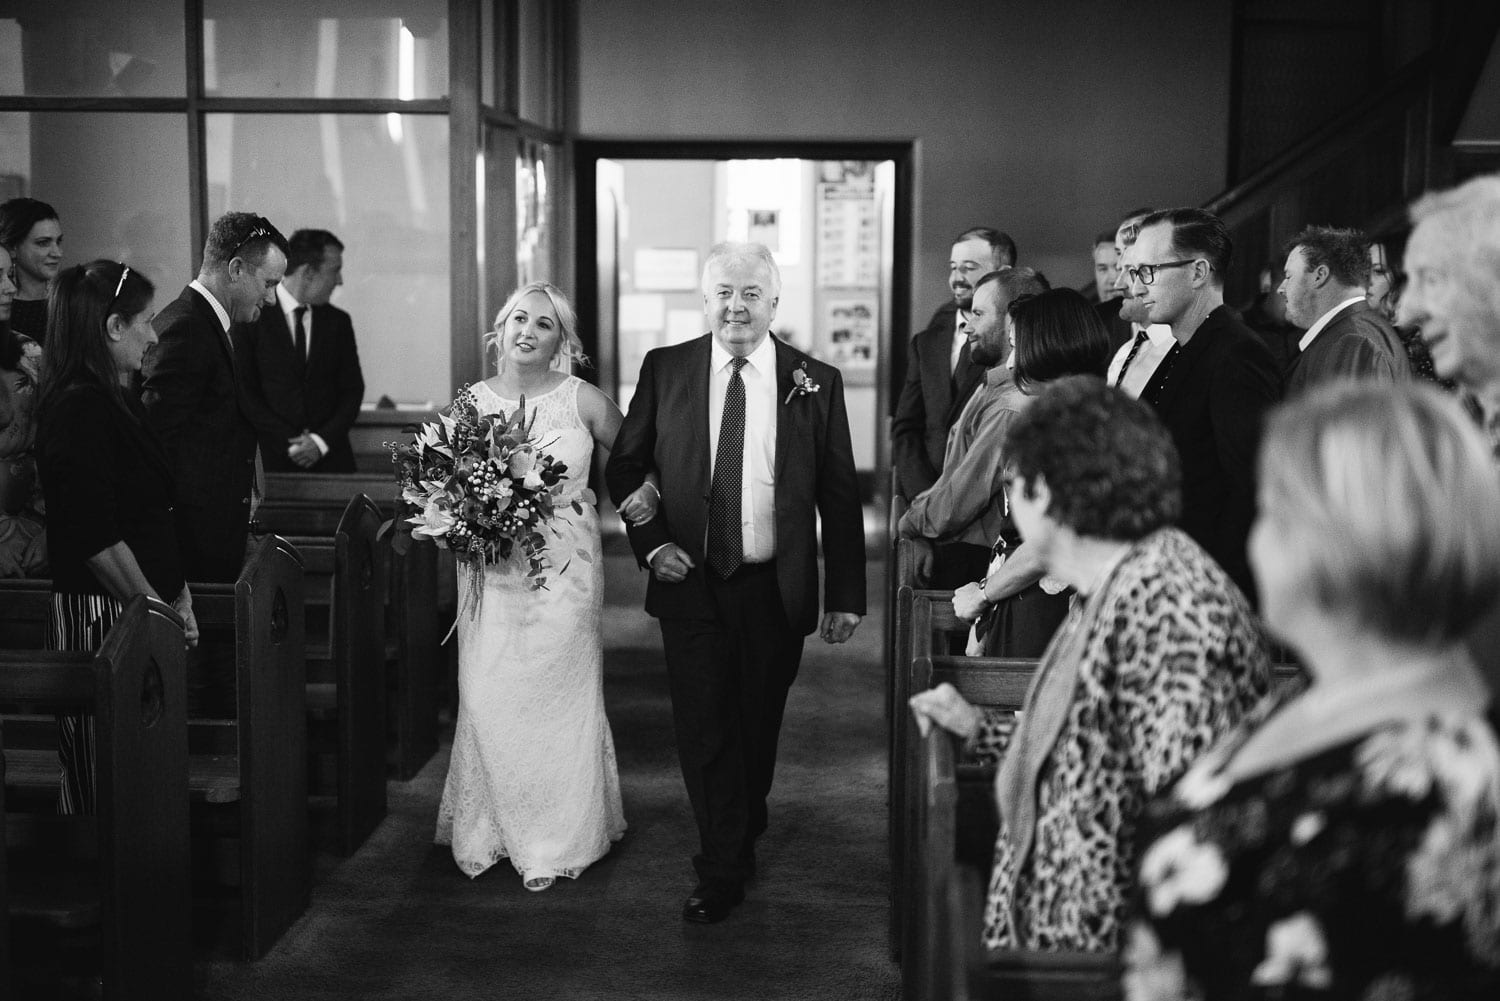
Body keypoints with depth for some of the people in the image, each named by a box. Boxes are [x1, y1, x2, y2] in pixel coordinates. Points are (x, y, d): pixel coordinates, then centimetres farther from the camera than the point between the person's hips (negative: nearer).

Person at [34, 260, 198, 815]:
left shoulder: (118, 400, 14)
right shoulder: (78, 409, -16)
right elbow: (97, 540, -20)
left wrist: (177, 594, 12)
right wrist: (160, 610, -13)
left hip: (141, 611, 10)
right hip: (99, 619, -9)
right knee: (102, 794, -2)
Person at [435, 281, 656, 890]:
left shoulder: (583, 401, -2)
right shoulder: (471, 401, 3)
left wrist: (646, 492, -10)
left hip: (565, 569, -1)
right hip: (490, 569, 2)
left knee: (559, 700, 3)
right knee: (488, 700, 1)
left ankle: (553, 843, 17)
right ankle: (488, 832, 18)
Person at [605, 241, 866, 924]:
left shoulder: (815, 382, -2)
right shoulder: (664, 370, 0)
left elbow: (839, 497, 0)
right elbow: (624, 469, 9)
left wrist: (845, 596, -2)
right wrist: (650, 542, -6)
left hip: (776, 589, 1)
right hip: (690, 584, 0)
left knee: (757, 729, 14)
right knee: (703, 730, -1)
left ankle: (742, 838, 39)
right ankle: (722, 873, 12)